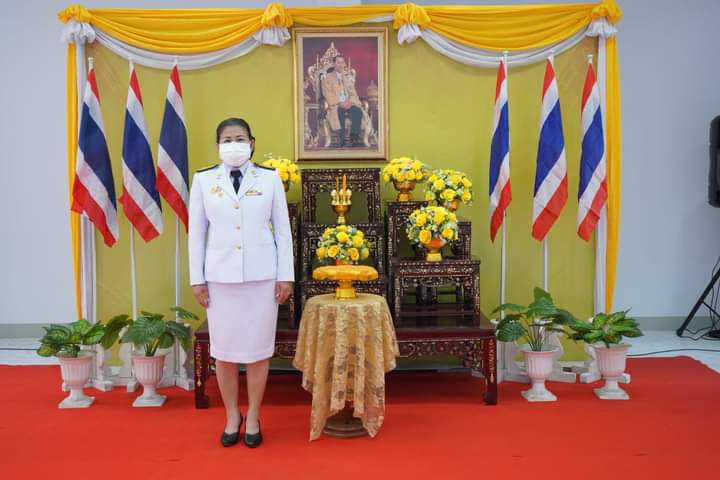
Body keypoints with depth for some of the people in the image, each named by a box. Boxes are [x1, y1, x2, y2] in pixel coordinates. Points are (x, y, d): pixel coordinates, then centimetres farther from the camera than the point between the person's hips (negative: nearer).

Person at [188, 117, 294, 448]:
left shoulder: (270, 179, 3)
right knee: (223, 350, 7)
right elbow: (196, 232, 6)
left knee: (258, 349, 5)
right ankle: (232, 416, 25)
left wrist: (286, 275, -1)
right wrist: (197, 279, 2)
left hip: (261, 276, -1)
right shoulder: (203, 180, 5)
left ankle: (253, 417, 22)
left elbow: (283, 230, 3)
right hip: (220, 277, 1)